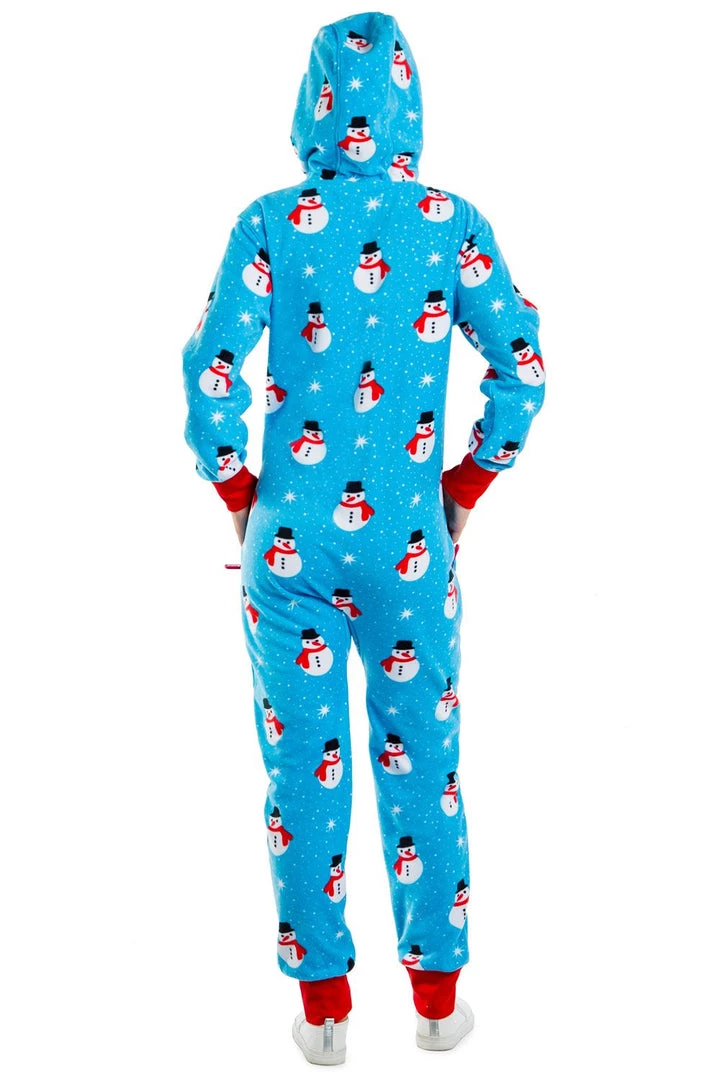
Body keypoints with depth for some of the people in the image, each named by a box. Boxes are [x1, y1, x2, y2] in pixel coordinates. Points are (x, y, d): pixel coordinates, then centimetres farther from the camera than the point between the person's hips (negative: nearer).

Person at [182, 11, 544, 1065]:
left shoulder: (271, 223, -5)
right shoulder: (451, 221, -2)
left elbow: (210, 376, -10)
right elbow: (523, 372, -5)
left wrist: (239, 497, 4)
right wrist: (467, 489, 6)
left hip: (289, 538, 0)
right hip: (409, 542, 1)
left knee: (305, 772, 11)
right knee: (421, 766, 13)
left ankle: (324, 1005, 23)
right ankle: (437, 997, 27)